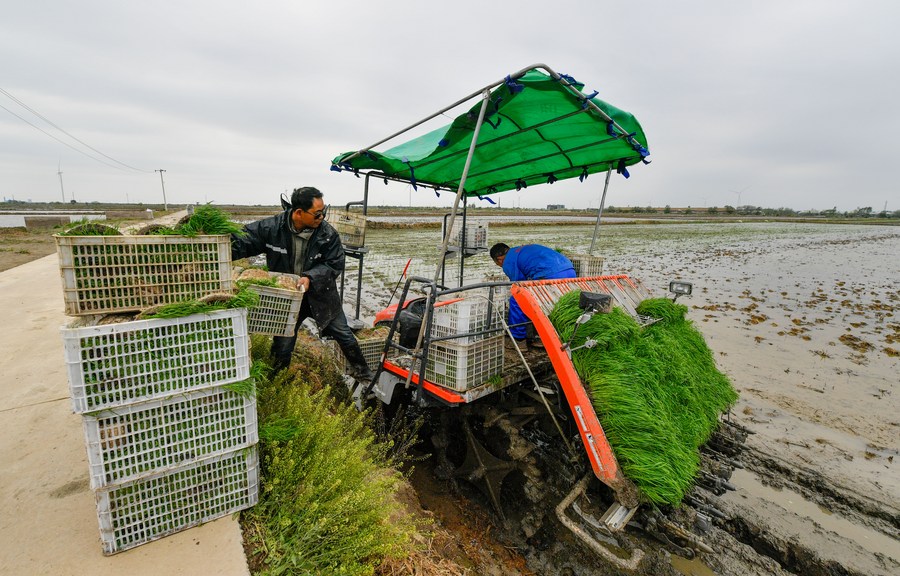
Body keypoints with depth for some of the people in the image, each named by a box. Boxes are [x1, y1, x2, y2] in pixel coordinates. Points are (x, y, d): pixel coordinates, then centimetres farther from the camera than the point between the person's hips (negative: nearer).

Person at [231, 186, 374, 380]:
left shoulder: (328, 233, -17)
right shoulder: (271, 227, -15)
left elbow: (335, 264, -13)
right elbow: (240, 243, -6)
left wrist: (310, 277, -28)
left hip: (320, 295, 0)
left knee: (344, 335, 9)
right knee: (282, 346, 11)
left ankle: (362, 373, 33)